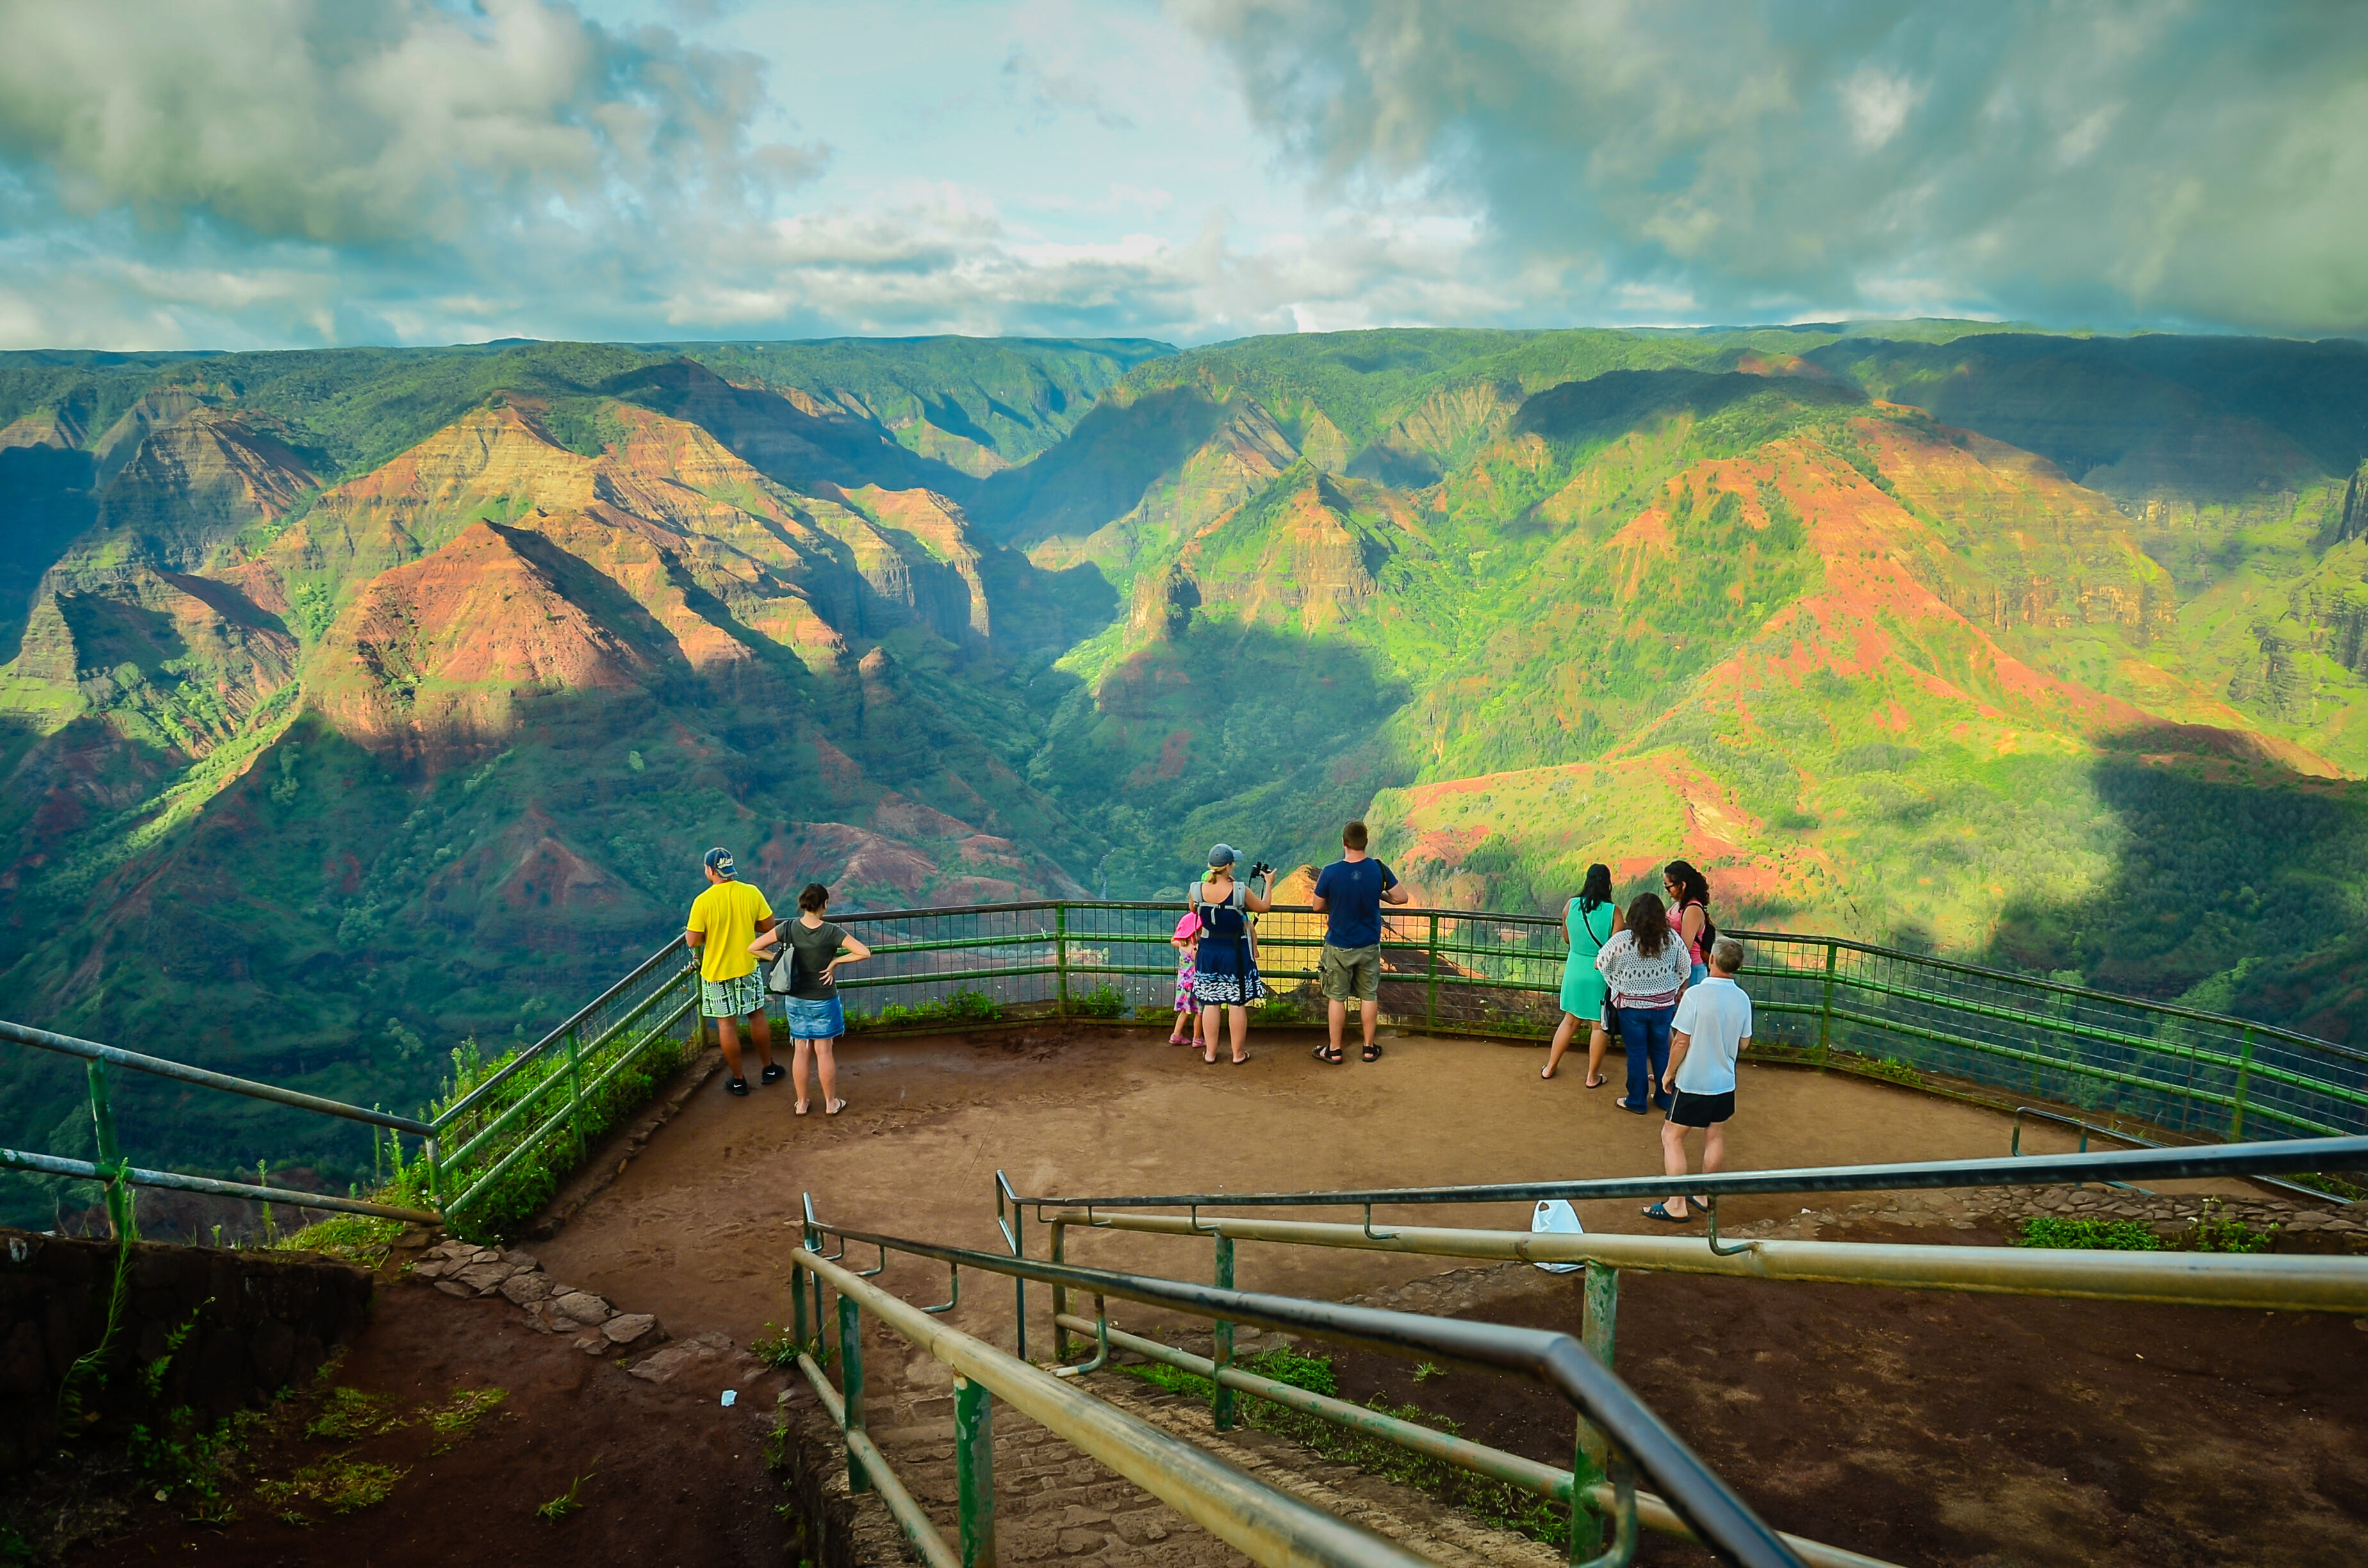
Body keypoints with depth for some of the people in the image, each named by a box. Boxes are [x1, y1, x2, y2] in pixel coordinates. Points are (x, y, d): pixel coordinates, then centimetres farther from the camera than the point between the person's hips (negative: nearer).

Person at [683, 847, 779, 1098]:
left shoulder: (703, 902, -20)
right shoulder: (752, 893, -10)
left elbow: (693, 941, -16)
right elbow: (768, 926, -2)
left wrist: (688, 929, 6)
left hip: (716, 972, -3)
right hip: (748, 967, 3)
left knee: (727, 1024, 8)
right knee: (757, 1016, 18)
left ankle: (738, 1081, 17)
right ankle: (769, 1069, 31)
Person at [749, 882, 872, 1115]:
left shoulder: (789, 929, -11)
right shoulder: (831, 933, -19)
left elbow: (753, 948, -9)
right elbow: (865, 953, -24)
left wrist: (780, 960, -3)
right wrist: (836, 961, -14)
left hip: (795, 1000, 3)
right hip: (823, 1001, -3)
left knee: (801, 1050, 15)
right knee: (824, 1051, 10)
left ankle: (801, 1104, 25)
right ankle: (831, 1103, 22)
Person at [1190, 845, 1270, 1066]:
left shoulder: (1197, 890, -11)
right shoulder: (1240, 891, -19)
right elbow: (1263, 907, -1)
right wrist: (1268, 884, 15)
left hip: (1208, 952, 3)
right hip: (1235, 953, -3)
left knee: (1210, 1003, 11)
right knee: (1237, 1004, 8)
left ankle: (1210, 1053, 19)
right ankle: (1238, 1053, 18)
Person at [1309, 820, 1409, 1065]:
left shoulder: (1330, 872, -18)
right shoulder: (1378, 869, -13)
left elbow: (1318, 907, -7)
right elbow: (1401, 898, -5)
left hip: (1339, 946, -2)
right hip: (1369, 946, 2)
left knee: (1337, 998, 10)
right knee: (1369, 996, 15)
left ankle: (1334, 1051, 19)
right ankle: (1370, 1048, 25)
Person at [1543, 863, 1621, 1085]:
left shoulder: (1571, 906, -5)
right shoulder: (1613, 911, -14)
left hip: (1575, 970, 3)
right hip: (1601, 973, -3)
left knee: (1570, 1020, 19)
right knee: (1599, 1025, 11)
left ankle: (1550, 1067, 26)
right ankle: (1593, 1076, 19)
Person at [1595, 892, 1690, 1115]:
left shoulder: (1622, 940, -19)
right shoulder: (1673, 939, -9)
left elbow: (1600, 965, -6)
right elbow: (1684, 971, 3)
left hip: (1632, 1006, -3)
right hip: (1664, 1005, 3)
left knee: (1636, 1054, 10)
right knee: (1661, 1051, 18)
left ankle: (1637, 1102, 20)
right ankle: (1665, 1098, 29)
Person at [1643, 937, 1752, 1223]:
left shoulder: (1695, 994, -21)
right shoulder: (1742, 999, -5)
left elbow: (1681, 1042, -18)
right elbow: (1744, 1044, 5)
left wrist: (1669, 1073, -4)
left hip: (1691, 1082, -5)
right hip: (1724, 1082, 6)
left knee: (1672, 1137, 6)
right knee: (1715, 1137, 21)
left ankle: (1677, 1205, 6)